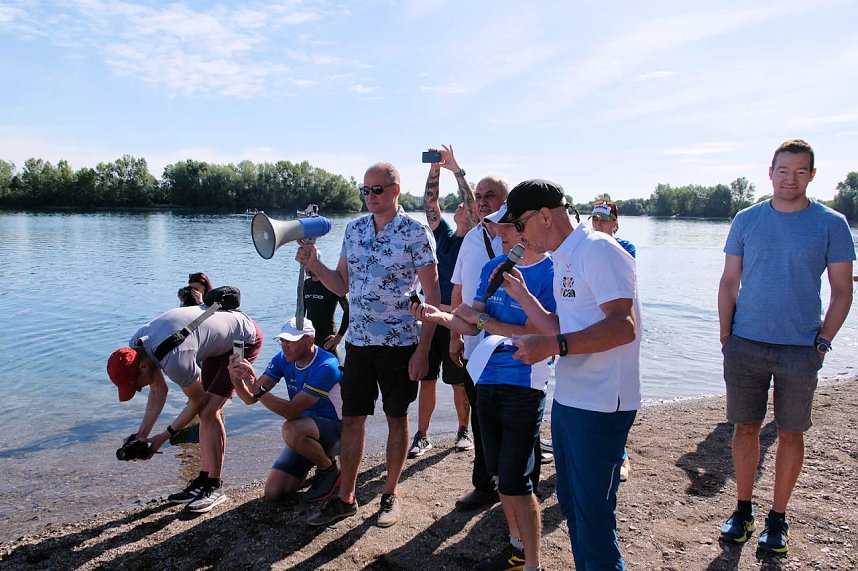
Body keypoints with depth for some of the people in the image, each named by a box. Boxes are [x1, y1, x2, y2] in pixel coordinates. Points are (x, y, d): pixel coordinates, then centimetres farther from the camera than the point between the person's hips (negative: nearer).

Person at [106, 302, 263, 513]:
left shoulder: (174, 360, -36)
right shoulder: (137, 345, -9)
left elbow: (197, 401, -18)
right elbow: (158, 391, 4)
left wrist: (164, 436, -9)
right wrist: (142, 434, 0)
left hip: (245, 339, -9)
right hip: (220, 339, 9)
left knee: (208, 411, -13)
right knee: (207, 410, 9)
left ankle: (214, 487, -4)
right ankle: (203, 480, 18)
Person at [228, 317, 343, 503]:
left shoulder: (326, 367, -27)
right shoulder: (283, 359, -4)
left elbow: (293, 411, -33)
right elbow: (250, 398, -9)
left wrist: (258, 389, -43)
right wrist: (237, 380, -30)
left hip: (334, 428, -7)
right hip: (304, 434, 7)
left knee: (292, 429, -37)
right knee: (273, 493, -6)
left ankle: (330, 471, -9)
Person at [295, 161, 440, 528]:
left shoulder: (416, 233, -9)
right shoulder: (354, 229, 8)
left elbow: (432, 297, -9)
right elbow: (343, 285, 13)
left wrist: (423, 349, -14)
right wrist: (313, 265, -4)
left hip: (400, 342, -4)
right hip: (358, 341, 5)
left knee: (397, 417, 9)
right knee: (351, 418, 8)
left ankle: (390, 495, 24)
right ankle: (345, 498, 21)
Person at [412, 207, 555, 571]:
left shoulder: (551, 272, -11)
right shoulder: (493, 268, 8)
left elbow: (540, 333, -19)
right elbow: (472, 326, 5)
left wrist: (484, 320, -16)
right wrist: (438, 316, -14)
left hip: (524, 387, -7)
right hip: (487, 382, 7)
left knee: (514, 480, -3)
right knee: (499, 474, 17)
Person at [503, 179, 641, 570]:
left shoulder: (598, 250, -16)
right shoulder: (562, 260, 13)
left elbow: (623, 326, -24)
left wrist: (552, 346, -26)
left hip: (600, 406, -10)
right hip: (567, 401, 10)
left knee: (593, 515, 2)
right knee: (571, 504, 21)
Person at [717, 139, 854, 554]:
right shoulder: (746, 220, 5)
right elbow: (729, 282, 7)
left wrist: (823, 341, -6)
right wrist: (725, 336, 1)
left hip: (800, 350, -1)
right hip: (745, 345, 1)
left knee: (790, 433, 8)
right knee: (745, 428, 9)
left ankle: (777, 518, 24)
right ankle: (743, 510, 25)